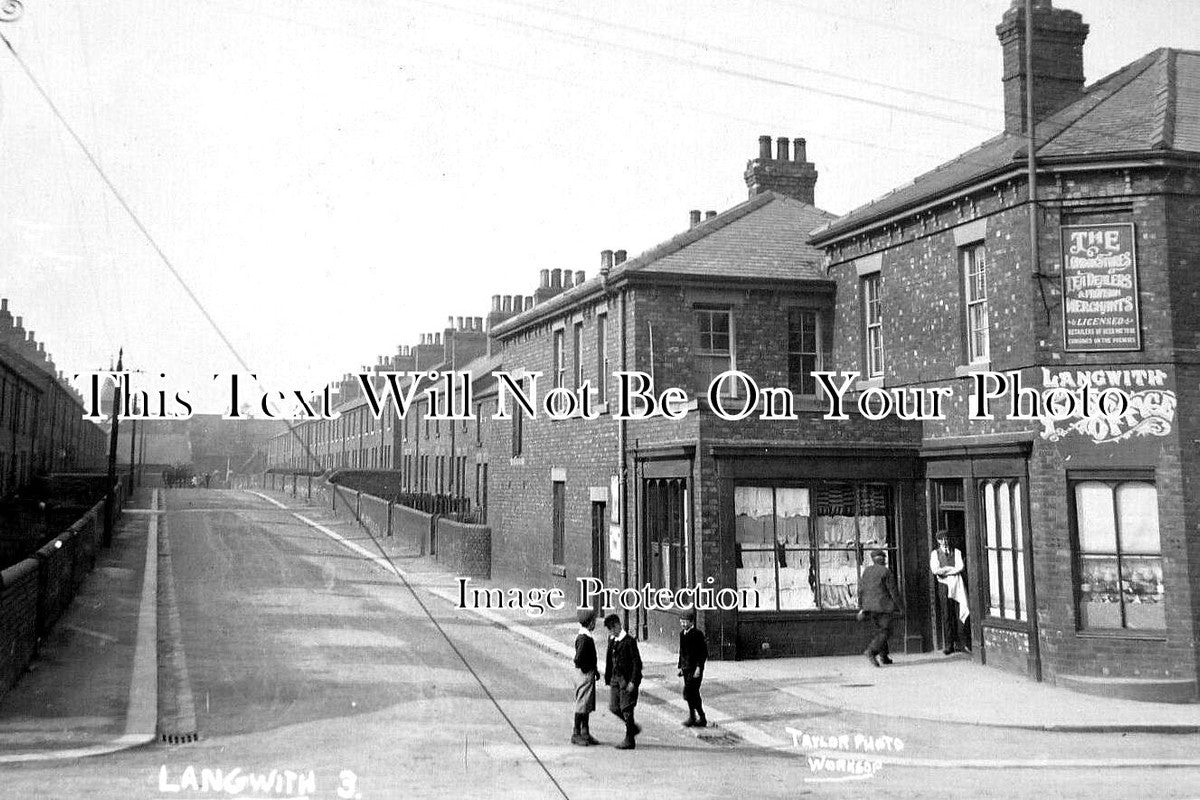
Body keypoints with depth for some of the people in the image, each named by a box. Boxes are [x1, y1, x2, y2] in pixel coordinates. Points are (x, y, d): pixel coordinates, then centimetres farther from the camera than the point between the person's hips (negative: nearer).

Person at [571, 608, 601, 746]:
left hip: (589, 674, 10)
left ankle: (585, 733, 21)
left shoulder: (587, 637, 11)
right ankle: (576, 734, 6)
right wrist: (588, 669, -12)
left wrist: (594, 670, 12)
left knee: (587, 705, 14)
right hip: (585, 674, -10)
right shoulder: (583, 639, -20)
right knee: (582, 704, -2)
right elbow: (578, 659, -26)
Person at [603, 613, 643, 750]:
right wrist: (608, 679, 14)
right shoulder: (611, 640, 9)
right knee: (613, 707, 7)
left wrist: (633, 682, -17)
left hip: (627, 680, -8)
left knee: (626, 709, -3)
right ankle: (633, 727, 28)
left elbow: (637, 663, -14)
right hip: (615, 678, 8)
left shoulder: (629, 641, -14)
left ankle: (629, 740, 7)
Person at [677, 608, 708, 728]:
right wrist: (680, 667, 16)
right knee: (694, 694, 10)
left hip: (695, 669, -8)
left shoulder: (698, 634, -11)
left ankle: (692, 717, -5)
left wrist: (698, 667, -18)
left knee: (688, 691, -14)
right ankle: (701, 719, 17)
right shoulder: (682, 634, 11)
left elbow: (704, 653, -13)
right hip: (686, 668, 8)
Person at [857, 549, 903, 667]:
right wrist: (900, 607, -1)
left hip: (869, 606, 6)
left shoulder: (866, 571, 9)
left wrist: (861, 608, 14)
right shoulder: (886, 572, -7)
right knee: (885, 632, -4)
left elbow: (861, 591, 9)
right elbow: (893, 591, -8)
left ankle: (884, 655, 15)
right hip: (884, 606, -6)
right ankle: (871, 651, -21)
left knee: (879, 631, 17)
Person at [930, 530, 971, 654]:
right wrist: (952, 569, -5)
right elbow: (935, 569, -5)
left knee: (960, 614, -8)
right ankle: (948, 645, 0)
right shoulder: (935, 553, 10)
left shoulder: (956, 552, 11)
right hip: (943, 585, 0)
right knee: (946, 615, -2)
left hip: (956, 584, 0)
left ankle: (962, 643, -5)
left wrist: (944, 570, -8)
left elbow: (960, 567, -4)